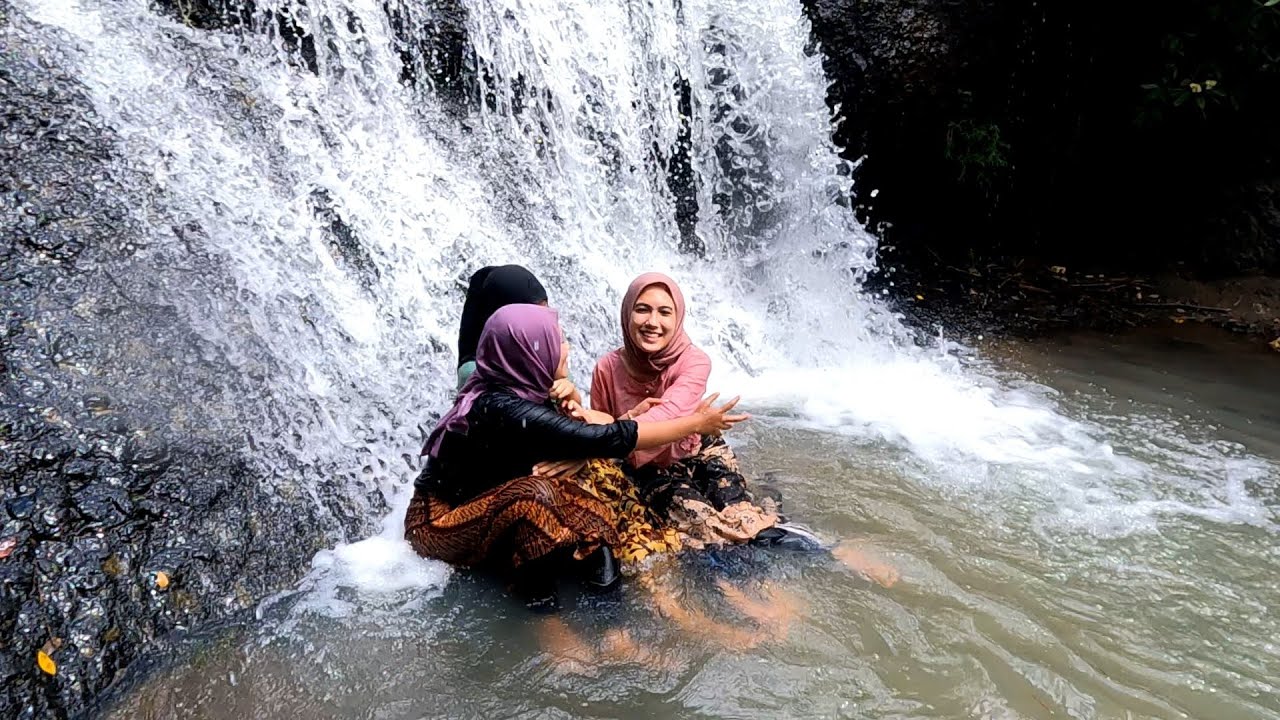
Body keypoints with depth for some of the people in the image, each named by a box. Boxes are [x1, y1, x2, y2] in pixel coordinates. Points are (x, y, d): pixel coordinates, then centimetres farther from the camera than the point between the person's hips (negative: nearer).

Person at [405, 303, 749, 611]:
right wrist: (696, 423, -24)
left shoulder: (519, 390, -4)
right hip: (439, 521, -7)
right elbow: (604, 440, -32)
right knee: (536, 492, -33)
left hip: (484, 507, 7)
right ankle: (535, 593, -15)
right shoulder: (504, 409, -31)